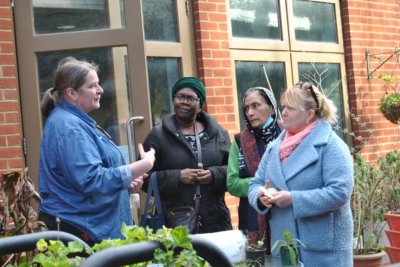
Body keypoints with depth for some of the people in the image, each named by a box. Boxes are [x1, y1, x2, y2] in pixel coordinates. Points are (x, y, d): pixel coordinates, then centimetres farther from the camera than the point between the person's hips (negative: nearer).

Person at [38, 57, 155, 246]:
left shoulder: (76, 121, 14)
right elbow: (92, 180, -26)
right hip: (76, 230, -10)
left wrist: (127, 181, 7)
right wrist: (143, 166, -22)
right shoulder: (68, 126, -19)